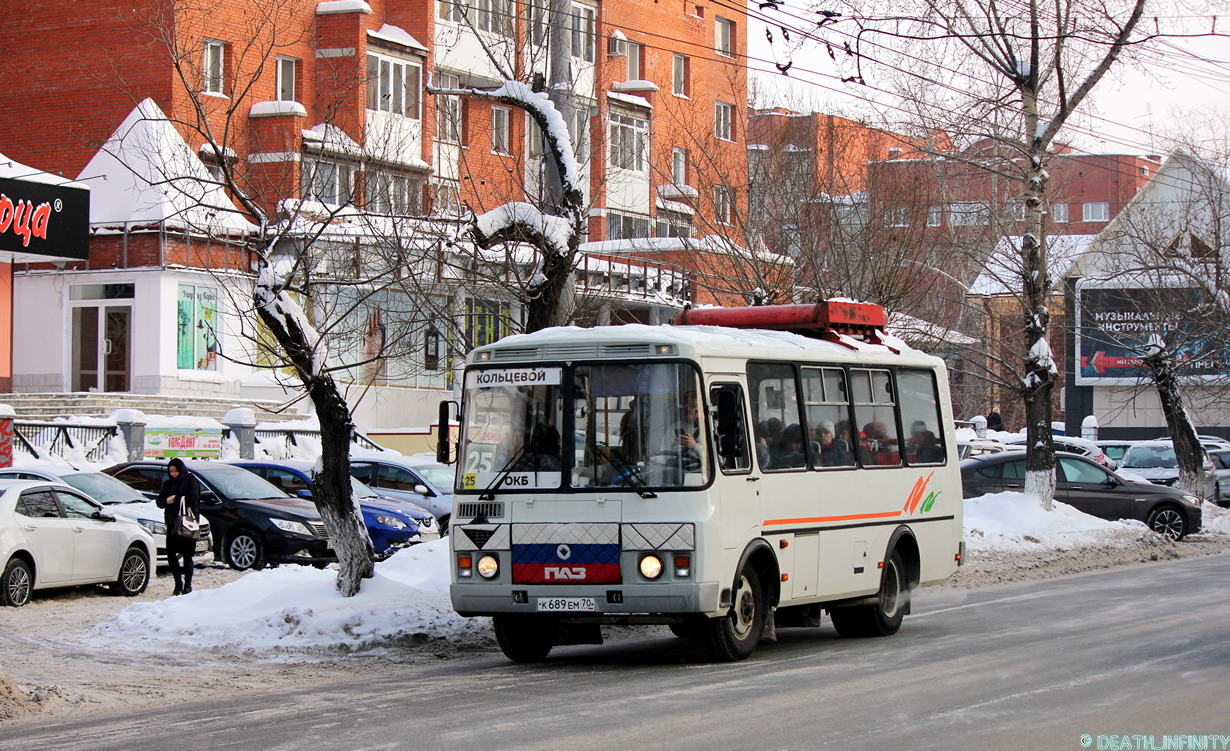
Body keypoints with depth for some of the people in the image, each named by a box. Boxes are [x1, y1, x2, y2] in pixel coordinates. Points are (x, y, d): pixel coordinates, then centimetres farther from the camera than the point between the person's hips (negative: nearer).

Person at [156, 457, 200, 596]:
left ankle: (188, 584, 5)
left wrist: (175, 499, -12)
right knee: (171, 554, -1)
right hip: (172, 523, 5)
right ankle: (178, 583, 10)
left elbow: (193, 499, -14)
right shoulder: (168, 484, 17)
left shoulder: (191, 482, 1)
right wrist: (166, 500, -10)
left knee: (187, 555, -3)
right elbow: (158, 502, 11)